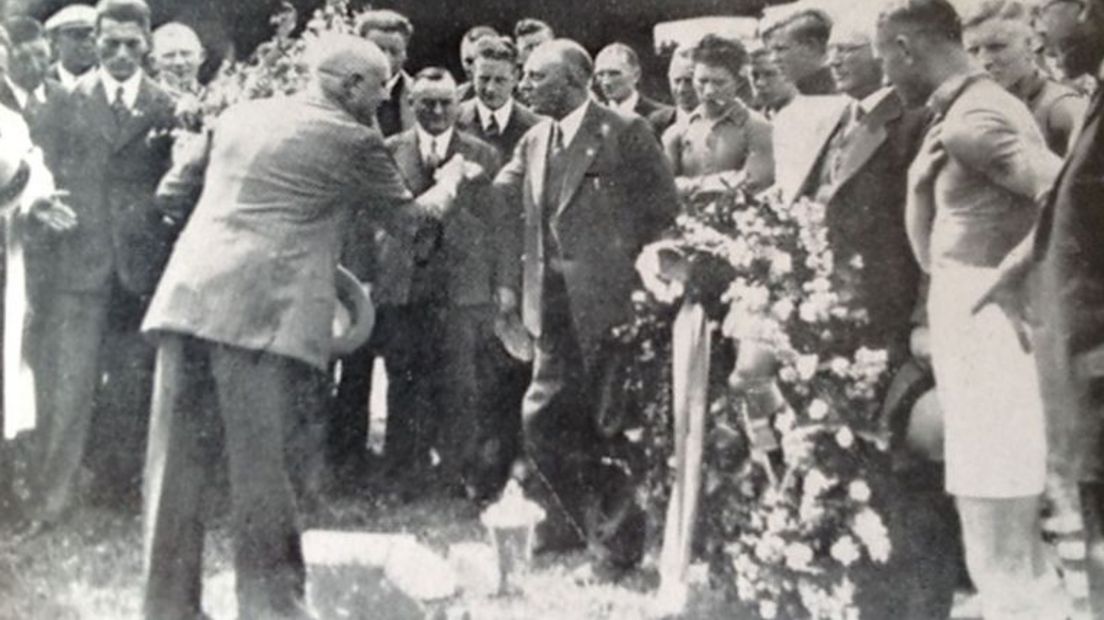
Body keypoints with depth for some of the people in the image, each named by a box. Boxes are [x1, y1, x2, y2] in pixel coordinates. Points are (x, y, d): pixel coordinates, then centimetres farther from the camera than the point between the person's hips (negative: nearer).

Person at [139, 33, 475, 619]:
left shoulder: (239, 115, 18)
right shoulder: (353, 140, 2)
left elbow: (175, 185, 31)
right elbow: (409, 217, 15)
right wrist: (452, 177, 33)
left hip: (189, 295, 6)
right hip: (264, 311, -6)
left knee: (175, 459, 8)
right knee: (258, 461, -2)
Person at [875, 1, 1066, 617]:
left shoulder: (972, 119, -14)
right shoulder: (965, 111, 15)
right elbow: (933, 253, 17)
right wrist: (922, 181, 1)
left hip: (992, 328, -10)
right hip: (981, 329, 10)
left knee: (998, 554, -4)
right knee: (1016, 545, 18)